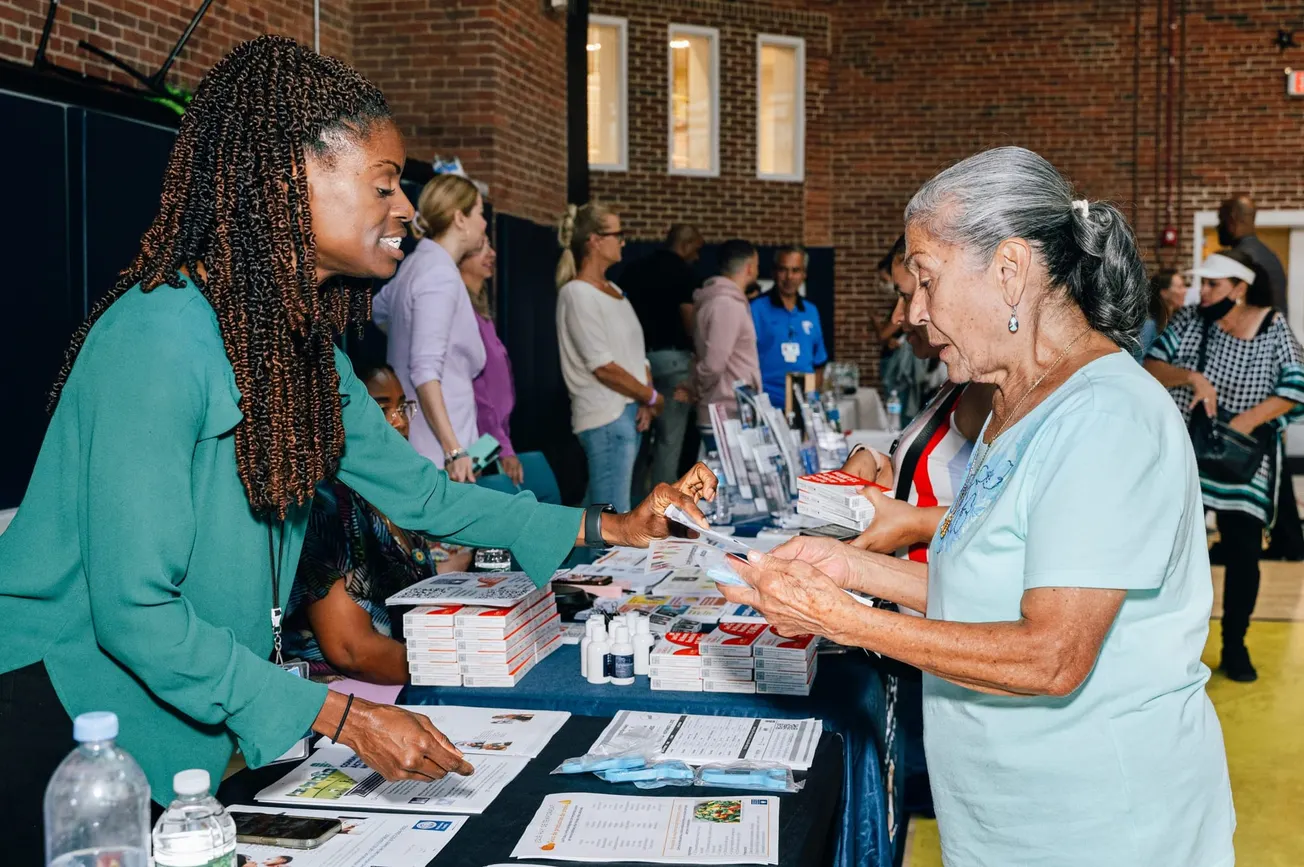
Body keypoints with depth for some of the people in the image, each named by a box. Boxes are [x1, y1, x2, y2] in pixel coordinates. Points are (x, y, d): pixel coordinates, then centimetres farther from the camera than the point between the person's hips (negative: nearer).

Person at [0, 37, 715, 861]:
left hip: (188, 722, 8)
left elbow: (423, 493, 9)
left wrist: (614, 527, 5)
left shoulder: (303, 347, 3)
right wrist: (345, 718, -27)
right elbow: (135, 611, -28)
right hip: (67, 706, -8)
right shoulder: (161, 339, -26)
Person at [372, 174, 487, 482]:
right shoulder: (441, 275, -16)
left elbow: (379, 310, 31)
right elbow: (425, 370, -23)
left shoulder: (418, 263, 12)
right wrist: (453, 450, -25)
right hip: (437, 450, -10)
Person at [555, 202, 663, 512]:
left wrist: (645, 403, 0)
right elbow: (603, 367, -16)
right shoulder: (577, 293, -11)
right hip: (606, 417, -9)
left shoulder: (613, 290, 15)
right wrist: (652, 397, -6)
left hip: (630, 412, 9)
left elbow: (635, 353, 16)